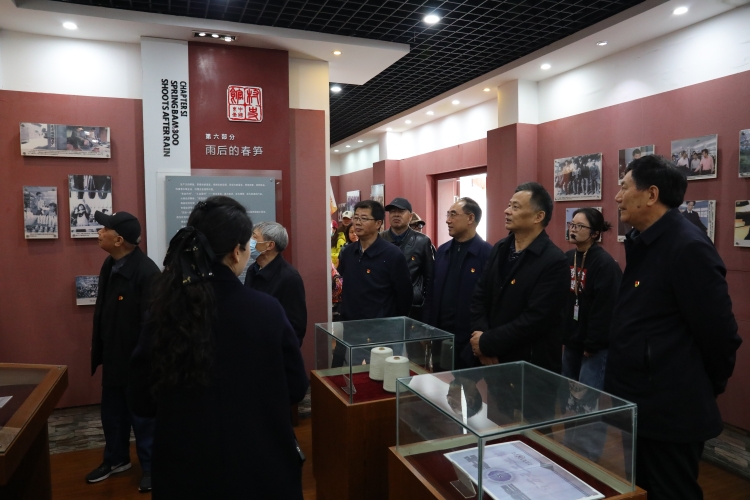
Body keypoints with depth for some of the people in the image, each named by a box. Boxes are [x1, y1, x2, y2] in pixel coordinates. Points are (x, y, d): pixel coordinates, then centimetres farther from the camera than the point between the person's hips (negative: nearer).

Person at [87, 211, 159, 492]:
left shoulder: (146, 271, -24)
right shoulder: (110, 264, 3)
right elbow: (102, 310, 10)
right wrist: (98, 349, 13)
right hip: (112, 356, 8)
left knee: (141, 414, 9)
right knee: (112, 412, 22)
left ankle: (151, 466, 28)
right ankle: (116, 459, 43)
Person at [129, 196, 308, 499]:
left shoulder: (162, 312, -13)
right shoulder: (267, 310, -20)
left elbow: (142, 402, -3)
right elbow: (296, 389, -8)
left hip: (185, 466, 2)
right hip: (261, 464, -2)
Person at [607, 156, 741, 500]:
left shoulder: (688, 247, -21)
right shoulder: (644, 243, 9)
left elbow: (719, 331, -19)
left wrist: (708, 389, -4)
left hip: (669, 413, -9)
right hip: (636, 405, 9)